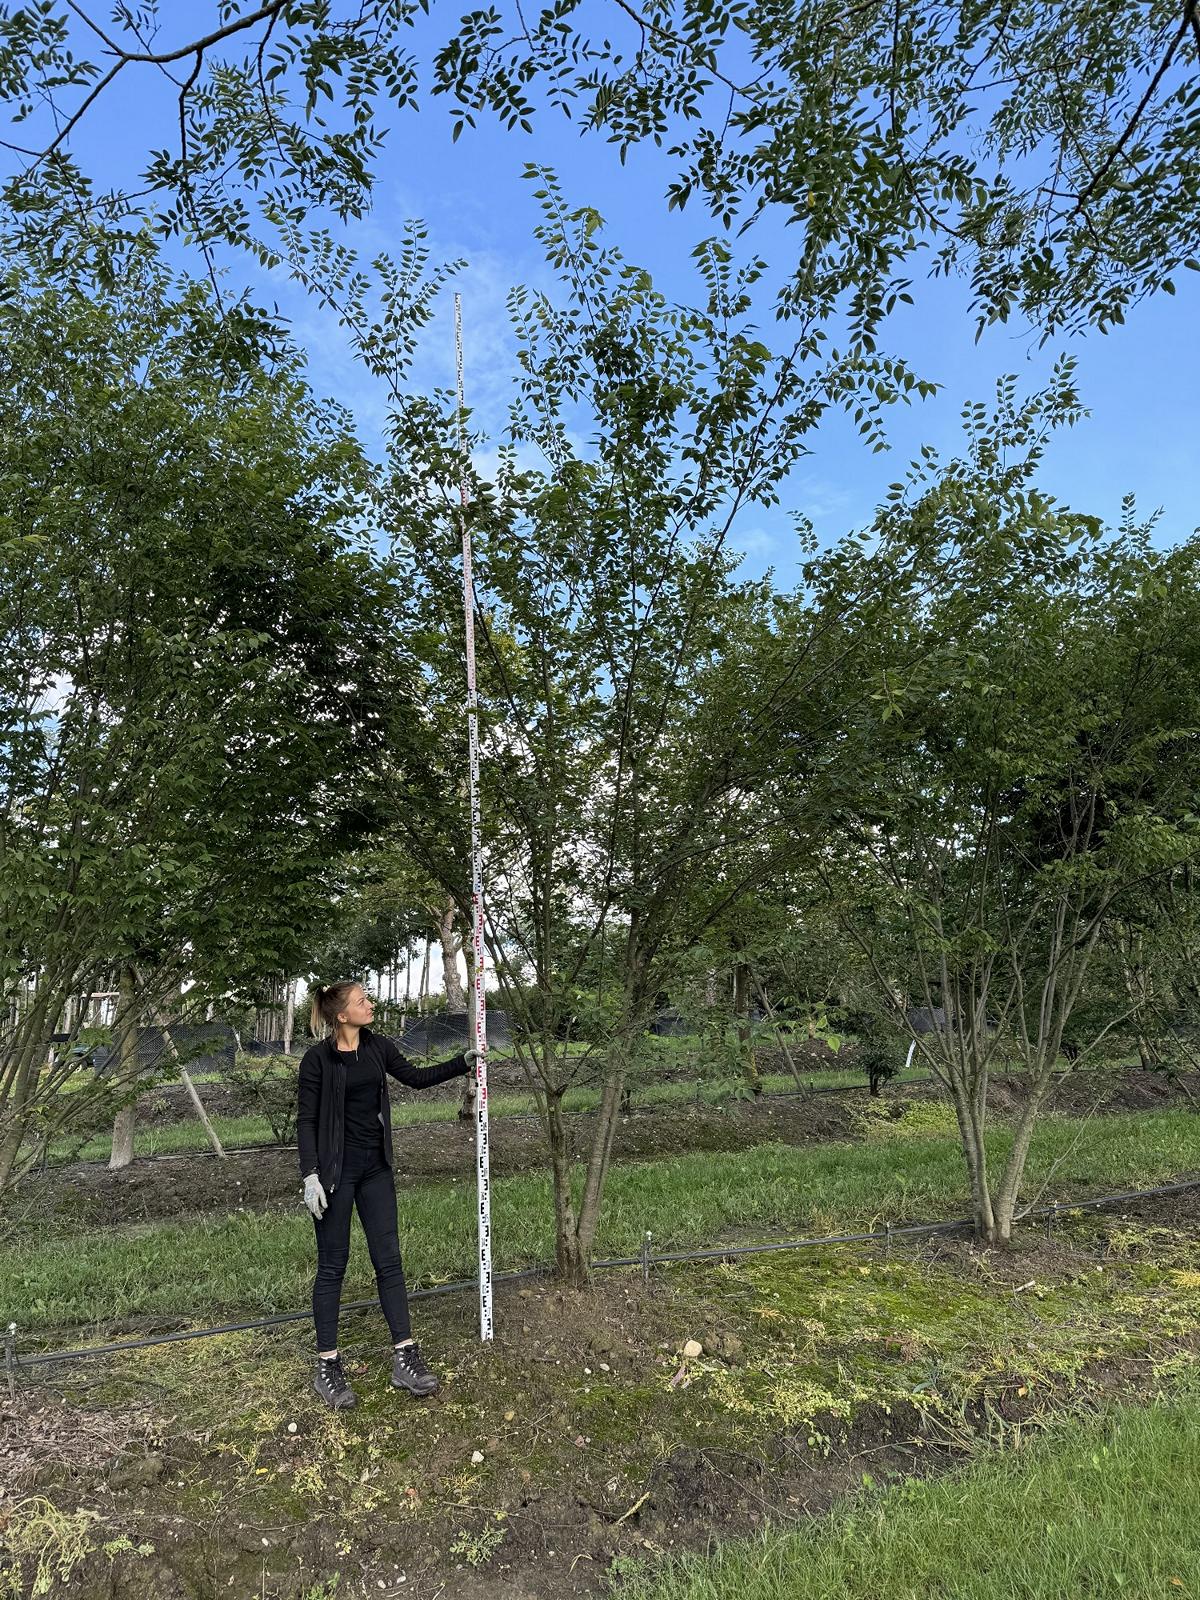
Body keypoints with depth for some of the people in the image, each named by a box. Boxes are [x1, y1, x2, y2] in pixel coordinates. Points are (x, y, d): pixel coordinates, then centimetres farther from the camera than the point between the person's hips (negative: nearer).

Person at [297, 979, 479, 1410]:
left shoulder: (377, 1046, 4)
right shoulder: (318, 1058, -12)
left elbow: (416, 1077, 14)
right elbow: (305, 1120, -10)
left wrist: (464, 1062, 9)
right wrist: (310, 1175, -17)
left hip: (375, 1168, 5)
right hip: (335, 1171, -5)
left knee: (389, 1260, 7)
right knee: (333, 1265, 4)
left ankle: (405, 1356, 14)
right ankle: (327, 1365, 17)